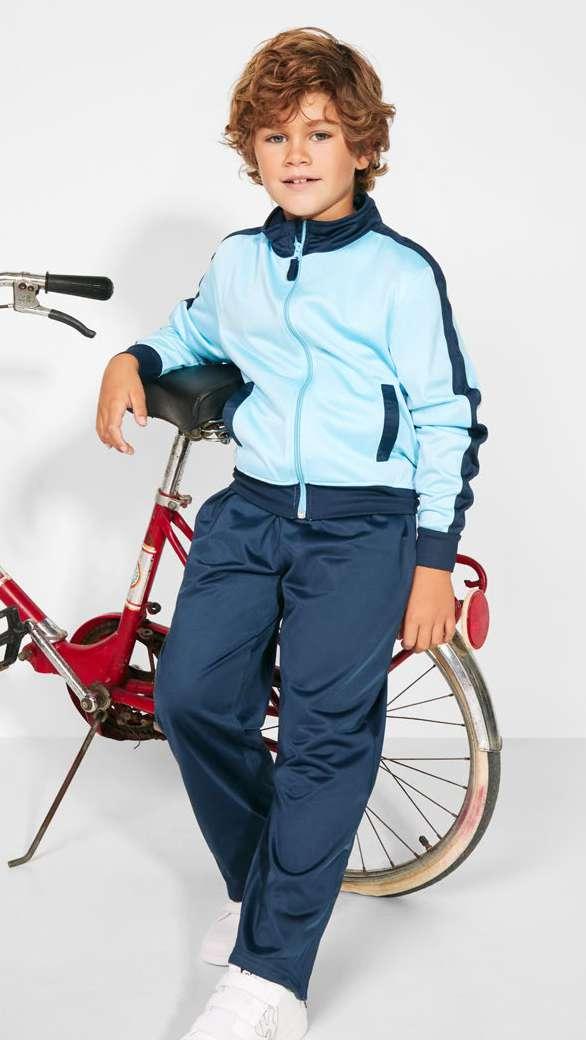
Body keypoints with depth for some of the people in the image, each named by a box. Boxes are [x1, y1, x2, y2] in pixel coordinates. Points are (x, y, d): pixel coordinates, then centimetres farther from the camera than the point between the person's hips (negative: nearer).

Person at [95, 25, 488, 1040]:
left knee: (323, 735, -8)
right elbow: (194, 331, 32)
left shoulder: (403, 272, -4)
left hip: (364, 526, -5)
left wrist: (432, 559, -7)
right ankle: (260, 882, 23)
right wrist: (133, 359, 10)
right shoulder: (235, 262, 10)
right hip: (250, 509, 5)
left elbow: (447, 421, -3)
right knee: (191, 696, -4)